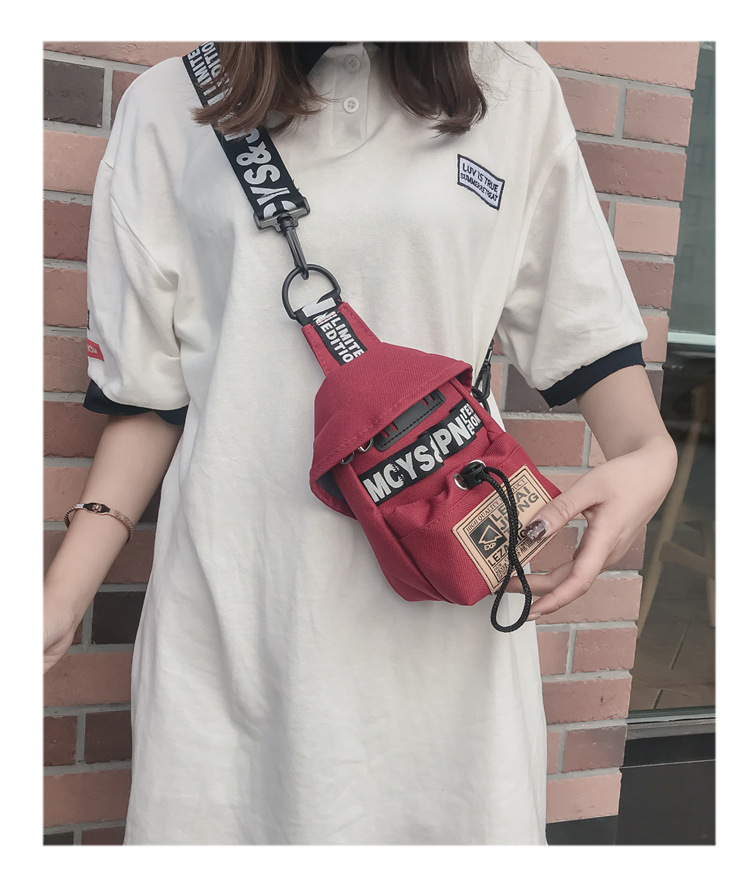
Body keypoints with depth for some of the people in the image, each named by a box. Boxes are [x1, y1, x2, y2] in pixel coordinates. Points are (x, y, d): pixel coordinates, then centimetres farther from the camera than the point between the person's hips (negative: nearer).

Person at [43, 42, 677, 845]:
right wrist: (62, 596, 2)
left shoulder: (515, 94, 8)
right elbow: (145, 388, 6)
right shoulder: (169, 108, 7)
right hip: (232, 599, 1)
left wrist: (649, 452, -11)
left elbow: (586, 329, 9)